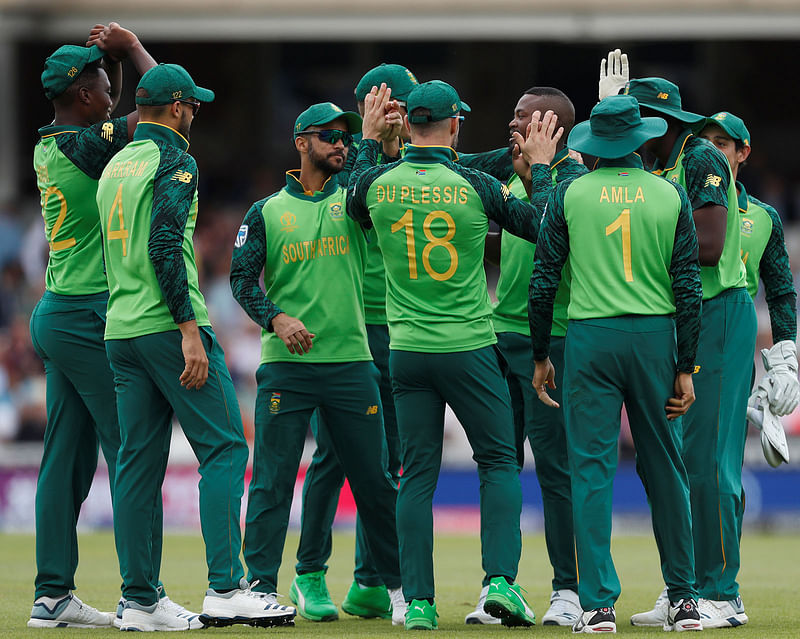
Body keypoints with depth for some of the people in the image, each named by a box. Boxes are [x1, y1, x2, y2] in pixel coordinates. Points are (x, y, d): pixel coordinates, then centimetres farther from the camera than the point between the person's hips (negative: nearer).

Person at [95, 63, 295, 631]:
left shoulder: (114, 166, 19)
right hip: (167, 327, -9)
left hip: (119, 329, 9)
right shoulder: (172, 161, -8)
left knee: (139, 461, 7)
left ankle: (140, 601, 5)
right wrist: (190, 332, -21)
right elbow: (165, 247, -18)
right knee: (224, 448, -7)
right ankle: (225, 589, -16)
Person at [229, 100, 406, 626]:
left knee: (374, 479, 6)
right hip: (286, 365, -1)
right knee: (272, 480, -4)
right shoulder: (267, 212, 8)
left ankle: (398, 583, 16)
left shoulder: (354, 200, 11)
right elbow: (243, 279, 1)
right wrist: (277, 319, -13)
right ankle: (261, 587, -1)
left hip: (351, 362, 1)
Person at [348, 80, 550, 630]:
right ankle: (500, 580, -7)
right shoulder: (475, 187, -11)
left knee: (417, 474, 7)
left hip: (406, 351, 3)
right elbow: (540, 224, -1)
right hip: (469, 348, -3)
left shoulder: (380, 183, -2)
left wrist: (370, 139, 30)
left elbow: (355, 203, 22)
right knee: (499, 461, 8)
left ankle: (419, 601, 2)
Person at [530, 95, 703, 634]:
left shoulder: (570, 194, 0)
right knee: (665, 468, 10)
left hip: (589, 337, -1)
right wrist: (685, 368, 4)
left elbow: (544, 281, 0)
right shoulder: (671, 196, 3)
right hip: (655, 337, 1)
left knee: (592, 470, -1)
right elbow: (688, 286, 1)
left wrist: (540, 356, 9)